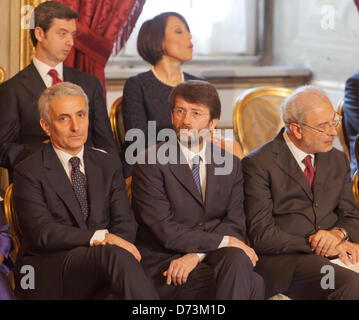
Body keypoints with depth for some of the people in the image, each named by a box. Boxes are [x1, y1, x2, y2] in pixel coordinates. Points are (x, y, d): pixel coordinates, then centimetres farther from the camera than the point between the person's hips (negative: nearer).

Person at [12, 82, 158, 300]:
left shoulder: (109, 166, 16)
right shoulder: (29, 172, 1)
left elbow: (125, 223, 9)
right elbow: (42, 233, -11)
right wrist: (100, 237, -24)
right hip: (48, 273, -4)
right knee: (113, 254, -34)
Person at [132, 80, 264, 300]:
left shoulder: (230, 163, 11)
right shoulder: (151, 164, -4)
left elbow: (235, 224, 4)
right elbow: (165, 231, -12)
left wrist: (197, 254, -14)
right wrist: (224, 242, -13)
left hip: (215, 257, 5)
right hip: (163, 266, -5)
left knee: (236, 258, -32)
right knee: (253, 284, -28)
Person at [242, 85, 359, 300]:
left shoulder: (337, 159, 18)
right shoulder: (258, 165, -2)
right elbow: (261, 235, -7)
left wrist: (338, 233, -6)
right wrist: (318, 246, -15)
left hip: (336, 249, 6)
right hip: (284, 258, -6)